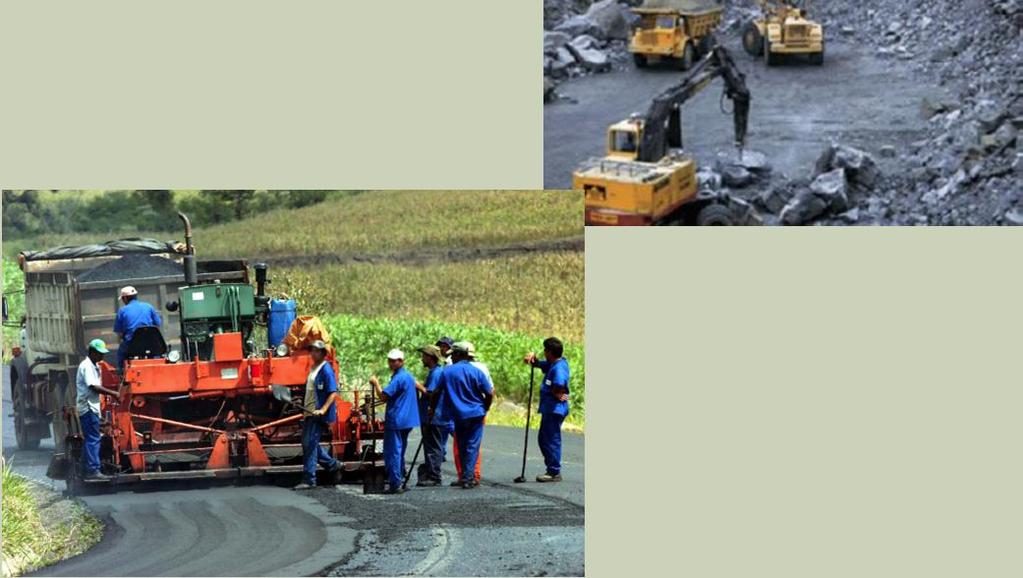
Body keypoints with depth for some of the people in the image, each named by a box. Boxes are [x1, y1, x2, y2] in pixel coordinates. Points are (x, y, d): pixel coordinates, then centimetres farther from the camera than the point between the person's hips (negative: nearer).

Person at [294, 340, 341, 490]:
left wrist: (323, 410, -27)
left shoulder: (326, 370, -13)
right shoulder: (313, 368, 15)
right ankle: (332, 464, 30)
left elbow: (333, 393, -19)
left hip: (318, 415, -10)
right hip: (309, 413, 10)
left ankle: (309, 479, -7)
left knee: (310, 444, -10)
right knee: (307, 443, 16)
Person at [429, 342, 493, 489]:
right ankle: (468, 478, -8)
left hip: (458, 415, 1)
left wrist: (432, 409, 18)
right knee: (472, 446, 0)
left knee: (462, 446, 12)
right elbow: (489, 394, -2)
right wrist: (484, 409, 13)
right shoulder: (476, 372, -3)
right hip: (476, 414, -1)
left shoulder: (447, 372, -1)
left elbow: (436, 393, 3)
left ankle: (466, 476, 12)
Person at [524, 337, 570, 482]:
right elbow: (539, 365, 25)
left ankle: (554, 473, -1)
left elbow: (559, 384, -34)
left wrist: (557, 394, -15)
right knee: (543, 439, 16)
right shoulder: (552, 364, 13)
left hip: (555, 409, -11)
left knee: (552, 440, -5)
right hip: (549, 409, 11)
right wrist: (533, 357, 4)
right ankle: (552, 469, 21)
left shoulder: (559, 367, -19)